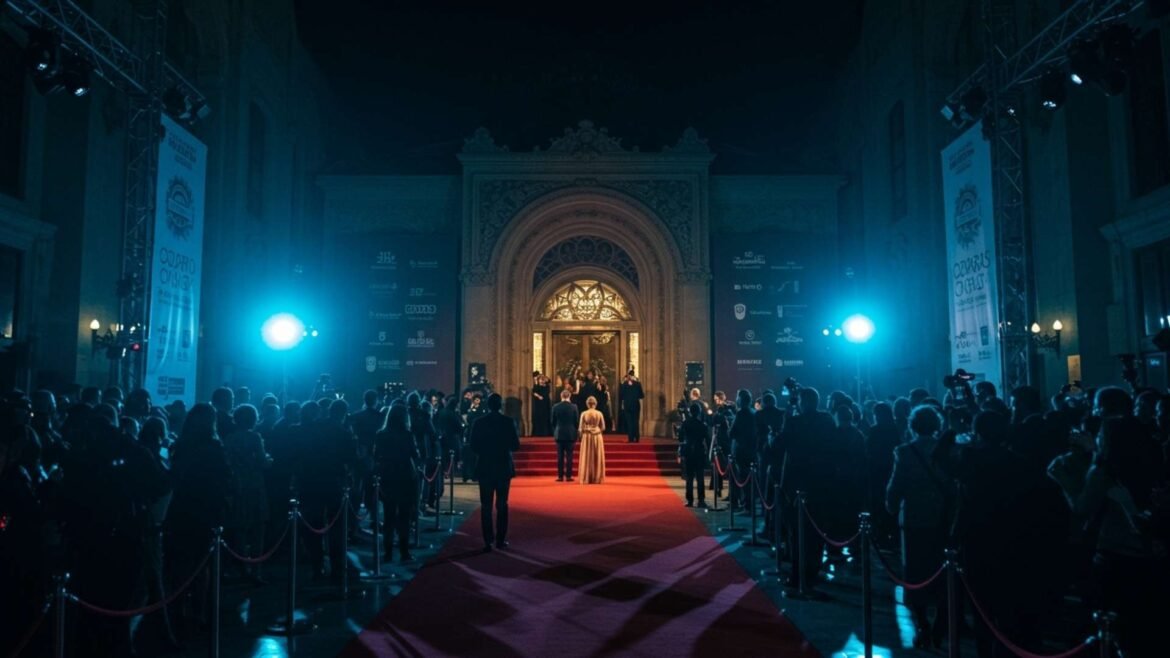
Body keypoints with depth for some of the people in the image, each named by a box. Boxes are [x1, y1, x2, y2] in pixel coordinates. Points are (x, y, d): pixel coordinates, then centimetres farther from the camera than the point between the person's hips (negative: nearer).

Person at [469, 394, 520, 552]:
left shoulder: (479, 422, -5)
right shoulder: (508, 422, -7)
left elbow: (474, 447, -4)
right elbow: (515, 446, -6)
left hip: (485, 467, 0)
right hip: (504, 467, 0)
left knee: (486, 506, 4)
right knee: (502, 504, 10)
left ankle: (488, 541, 1)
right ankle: (500, 539, 11)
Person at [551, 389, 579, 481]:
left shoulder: (555, 407, -2)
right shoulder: (573, 407, -5)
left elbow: (553, 422, 3)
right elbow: (577, 421, -1)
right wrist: (576, 434, 10)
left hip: (559, 434, 1)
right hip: (570, 434, -1)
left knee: (560, 456, 4)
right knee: (569, 455, 2)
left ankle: (560, 476, 4)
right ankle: (568, 476, 1)